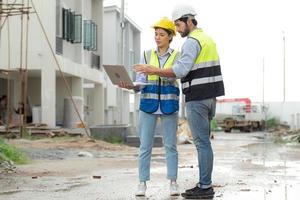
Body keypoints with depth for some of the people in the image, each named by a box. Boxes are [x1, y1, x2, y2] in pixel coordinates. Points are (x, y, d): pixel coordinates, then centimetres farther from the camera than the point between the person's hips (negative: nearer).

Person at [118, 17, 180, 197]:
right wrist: (130, 86, -20)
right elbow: (140, 81, 2)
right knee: (145, 145, -1)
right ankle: (143, 183, 5)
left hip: (169, 104, -1)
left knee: (171, 145, 3)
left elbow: (173, 75, -13)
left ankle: (173, 182, 11)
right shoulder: (147, 55, 9)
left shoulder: (176, 56, 4)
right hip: (148, 103, 1)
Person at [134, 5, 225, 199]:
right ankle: (205, 184, 14)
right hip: (209, 97, 10)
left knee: (202, 142, -6)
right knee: (203, 141, 12)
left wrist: (153, 70, -18)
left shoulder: (192, 41, -13)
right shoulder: (207, 38, 18)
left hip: (197, 98, -9)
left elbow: (181, 70, -23)